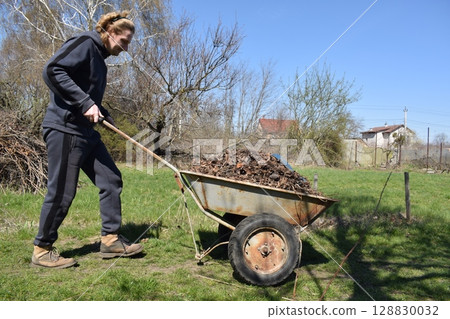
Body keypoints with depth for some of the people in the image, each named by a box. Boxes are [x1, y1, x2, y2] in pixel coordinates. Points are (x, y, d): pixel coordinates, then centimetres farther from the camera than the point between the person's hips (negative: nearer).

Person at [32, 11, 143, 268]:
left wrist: (106, 117, 9)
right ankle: (42, 250, 15)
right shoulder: (85, 43, -8)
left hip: (87, 131, 10)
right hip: (65, 129, -10)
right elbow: (52, 71, -21)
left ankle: (111, 240, 13)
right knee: (62, 192, -3)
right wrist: (86, 104, -24)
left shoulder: (100, 57, 18)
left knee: (111, 180, 6)